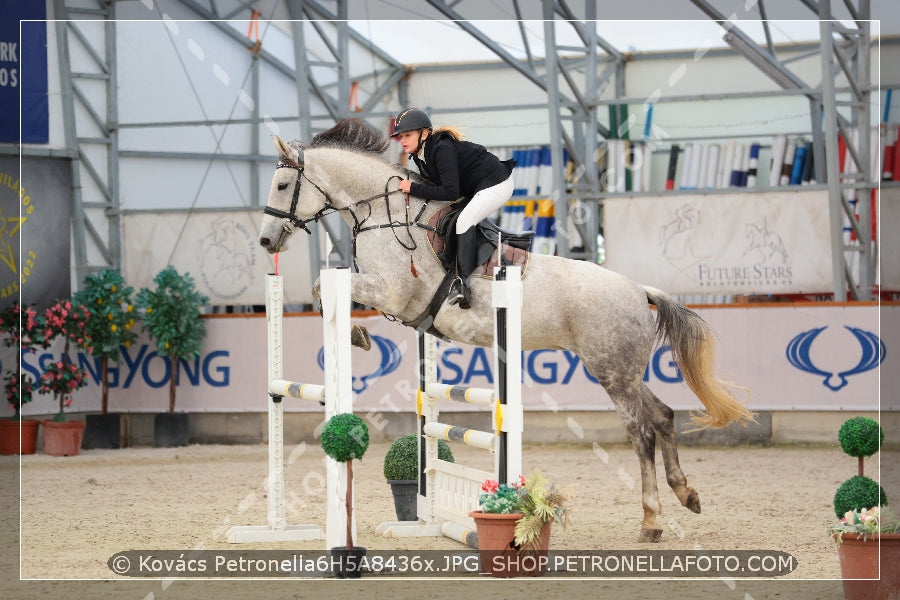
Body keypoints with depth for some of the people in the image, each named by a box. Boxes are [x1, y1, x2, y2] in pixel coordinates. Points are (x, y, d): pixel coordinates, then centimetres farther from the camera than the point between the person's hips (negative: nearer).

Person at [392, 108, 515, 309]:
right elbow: (435, 182, 14)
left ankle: (462, 283, -33)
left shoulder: (442, 149, -28)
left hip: (496, 184, -11)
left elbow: (450, 192, -32)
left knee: (464, 220, -27)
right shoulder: (419, 155, 1)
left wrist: (414, 188, -27)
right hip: (474, 189, 11)